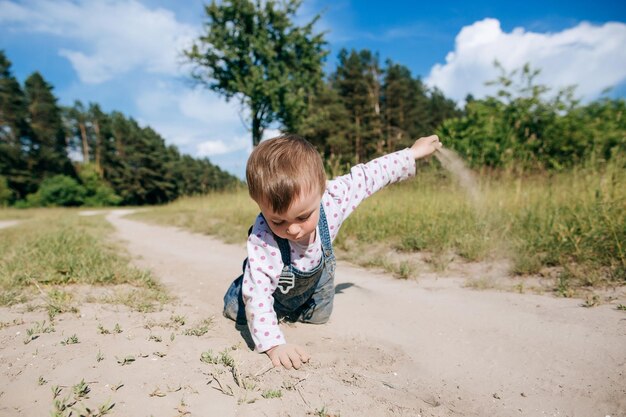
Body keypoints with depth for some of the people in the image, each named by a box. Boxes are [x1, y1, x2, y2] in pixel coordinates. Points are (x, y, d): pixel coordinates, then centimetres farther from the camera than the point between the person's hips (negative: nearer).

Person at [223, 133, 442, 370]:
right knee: (236, 310, 3)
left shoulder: (332, 198, -38)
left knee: (318, 317, 20)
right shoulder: (262, 242, -46)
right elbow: (256, 296, -40)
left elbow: (365, 176, -21)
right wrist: (274, 345, -49)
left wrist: (413, 153, -9)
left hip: (316, 278, 3)